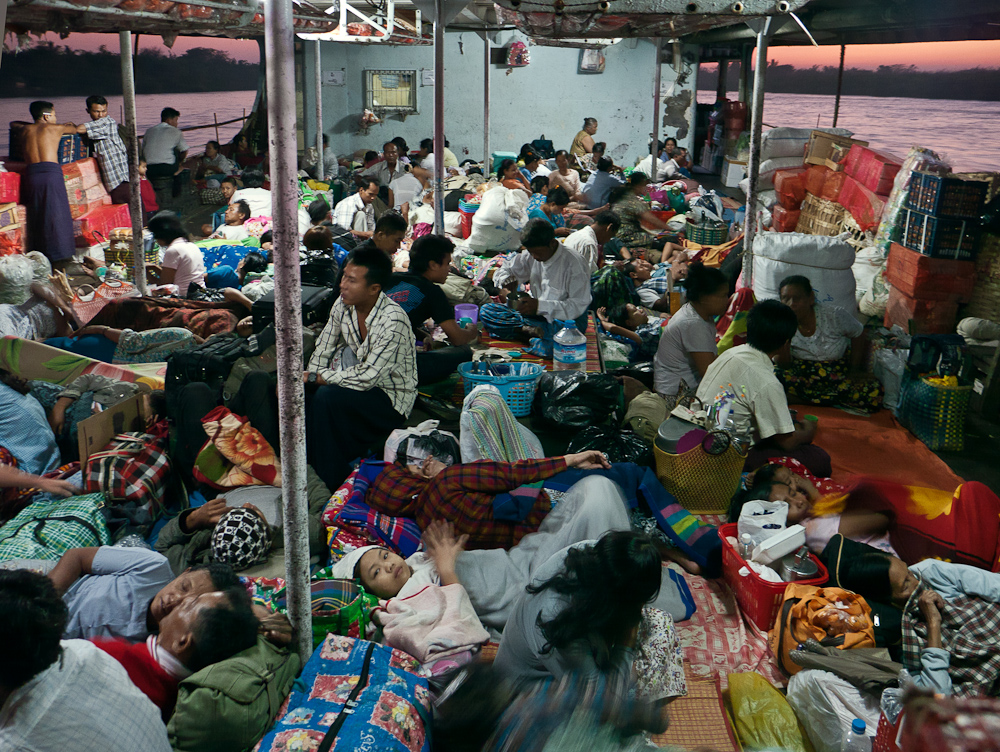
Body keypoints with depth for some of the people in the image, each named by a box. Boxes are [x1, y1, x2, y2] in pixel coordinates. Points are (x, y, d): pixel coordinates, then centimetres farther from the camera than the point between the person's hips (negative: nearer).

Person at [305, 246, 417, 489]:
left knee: (326, 398, -31)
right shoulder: (344, 304, -4)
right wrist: (309, 378, -9)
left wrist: (319, 377, -21)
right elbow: (323, 349, 7)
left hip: (390, 396, -7)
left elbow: (366, 377, -28)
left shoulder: (393, 321, -27)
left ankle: (332, 485, -18)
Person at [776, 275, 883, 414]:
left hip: (839, 375, 0)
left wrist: (855, 370, 3)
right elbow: (785, 365, -10)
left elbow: (858, 333, 7)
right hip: (802, 375, 0)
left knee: (874, 393, -27)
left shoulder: (834, 315, -12)